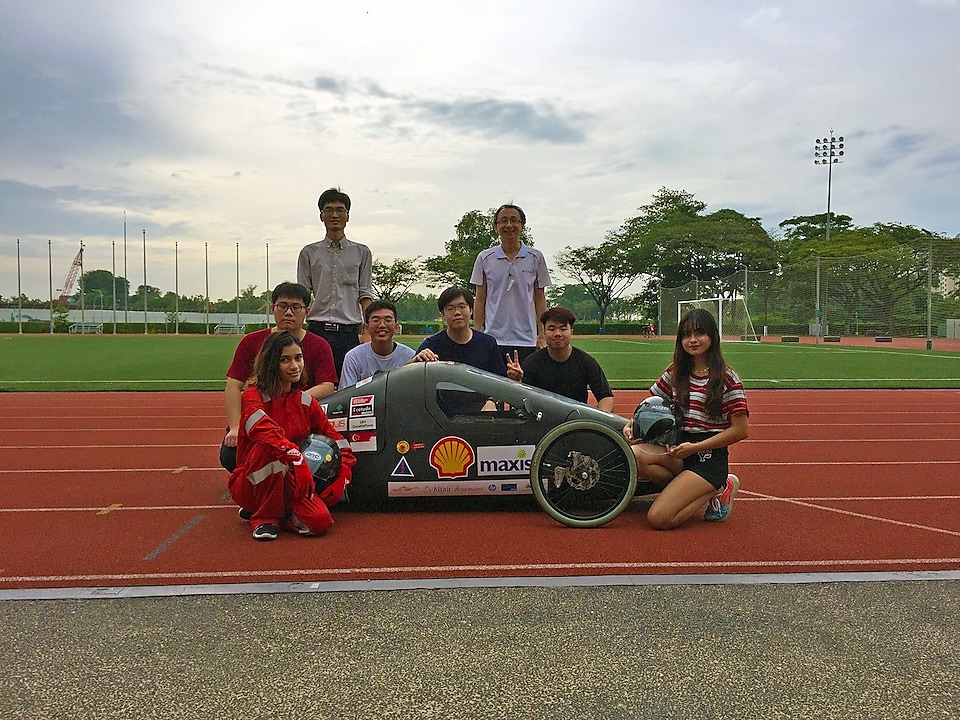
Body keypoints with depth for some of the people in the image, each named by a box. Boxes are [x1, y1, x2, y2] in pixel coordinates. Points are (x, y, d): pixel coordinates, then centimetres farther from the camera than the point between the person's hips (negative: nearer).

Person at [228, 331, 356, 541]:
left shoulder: (306, 402, 5)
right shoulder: (254, 396, -10)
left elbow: (340, 444, 5)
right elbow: (263, 430, -34)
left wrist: (342, 478, -13)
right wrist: (297, 459, -45)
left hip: (289, 484, 3)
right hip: (249, 483, -3)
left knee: (320, 521, -25)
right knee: (270, 447, -35)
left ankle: (279, 513, 5)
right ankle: (264, 517, -14)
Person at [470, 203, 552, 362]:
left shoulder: (536, 258, 5)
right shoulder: (485, 258, 6)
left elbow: (540, 298, 9)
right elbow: (480, 299, 9)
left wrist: (542, 335, 4)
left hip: (526, 340, 0)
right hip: (493, 339, 0)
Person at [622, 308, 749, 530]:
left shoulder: (727, 378, -6)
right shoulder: (676, 372, 10)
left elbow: (740, 430, -8)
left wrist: (695, 447, -15)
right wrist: (632, 424, -2)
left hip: (710, 458, -6)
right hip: (679, 451, 6)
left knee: (659, 518, -23)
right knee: (634, 455, -28)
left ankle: (715, 491, 3)